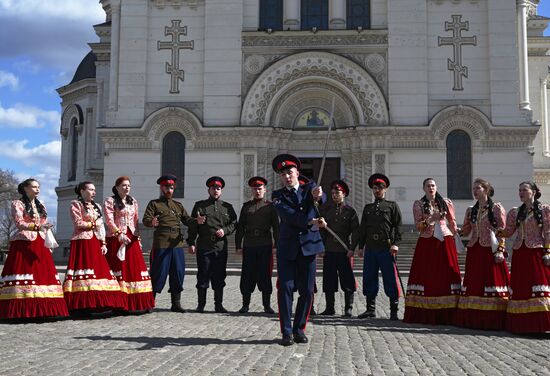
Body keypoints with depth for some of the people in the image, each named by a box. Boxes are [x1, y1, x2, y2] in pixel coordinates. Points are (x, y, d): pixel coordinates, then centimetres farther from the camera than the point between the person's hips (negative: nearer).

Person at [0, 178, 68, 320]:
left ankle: (42, 309, -3)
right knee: (24, 271, -14)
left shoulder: (40, 206, 21)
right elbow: (19, 223, -10)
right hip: (23, 243, -6)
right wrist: (36, 227, -23)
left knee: (43, 273, -3)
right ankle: (21, 310, -12)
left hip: (40, 244, 6)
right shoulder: (17, 204, 2)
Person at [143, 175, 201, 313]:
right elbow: (145, 219, -5)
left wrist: (196, 221, -11)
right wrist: (152, 222, -29)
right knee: (159, 273, -4)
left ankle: (176, 303, 11)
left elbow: (187, 220, 11)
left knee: (178, 273, 4)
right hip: (161, 244, -5)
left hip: (177, 244, 5)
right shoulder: (154, 204, 7)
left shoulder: (178, 205, 22)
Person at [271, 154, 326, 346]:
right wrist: (311, 221, -22)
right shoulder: (278, 195, 5)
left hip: (308, 246, 1)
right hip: (287, 248, -1)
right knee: (285, 289, -5)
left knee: (307, 291, 3)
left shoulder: (309, 188, 9)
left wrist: (317, 196, -39)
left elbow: (320, 199, -14)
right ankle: (286, 332, 2)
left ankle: (299, 329, 16)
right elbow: (287, 215, -13)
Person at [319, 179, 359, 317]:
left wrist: (352, 249, -8)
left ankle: (348, 309, 10)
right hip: (329, 250, 2)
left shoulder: (350, 211, 3)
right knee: (328, 280, 5)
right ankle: (330, 308, 15)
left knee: (347, 280, 1)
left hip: (345, 250, -2)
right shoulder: (325, 209, 9)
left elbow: (356, 231, 1)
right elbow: (321, 229, 10)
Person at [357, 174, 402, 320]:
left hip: (386, 248, -4)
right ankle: (371, 309, 15)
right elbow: (362, 228, 19)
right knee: (369, 279, 5)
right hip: (370, 248, 4)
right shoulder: (368, 208, 19)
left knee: (391, 279, -2)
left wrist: (395, 243, -10)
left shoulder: (392, 206, 8)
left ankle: (394, 311, 5)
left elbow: (398, 226, 1)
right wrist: (360, 246, 11)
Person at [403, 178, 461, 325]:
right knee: (426, 275, -4)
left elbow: (453, 223, 15)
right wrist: (429, 220, -17)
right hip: (426, 243, -1)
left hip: (445, 242, 1)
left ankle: (446, 313, 0)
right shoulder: (418, 204, 6)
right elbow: (418, 226, -2)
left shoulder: (446, 203, 11)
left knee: (447, 274, -3)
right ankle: (424, 314, -1)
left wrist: (454, 236, 8)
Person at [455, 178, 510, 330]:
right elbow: (465, 230, 14)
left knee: (492, 281, -6)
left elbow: (502, 231, -4)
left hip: (490, 250, -5)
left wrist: (500, 250, -12)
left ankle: (492, 320, -2)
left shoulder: (497, 208, 0)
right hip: (474, 251, 5)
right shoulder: (471, 210, 15)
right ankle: (474, 318, 5)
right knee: (473, 285, 2)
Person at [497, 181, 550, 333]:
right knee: (520, 287, 1)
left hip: (537, 252, -4)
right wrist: (497, 231, -6)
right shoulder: (515, 212, 13)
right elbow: (508, 232, 12)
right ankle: (523, 324, 5)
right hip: (519, 254, 4)